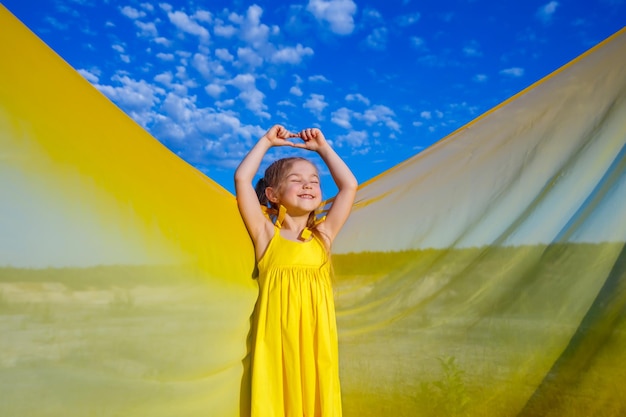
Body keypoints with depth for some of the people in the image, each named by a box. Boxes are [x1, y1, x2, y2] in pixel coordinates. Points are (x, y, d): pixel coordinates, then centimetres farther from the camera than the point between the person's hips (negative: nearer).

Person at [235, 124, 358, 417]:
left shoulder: (323, 235, 12)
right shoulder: (266, 234, 3)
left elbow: (349, 186, 15)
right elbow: (241, 179, -4)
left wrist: (323, 147, 20)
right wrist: (267, 141, 8)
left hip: (317, 338, 3)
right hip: (277, 338, -3)